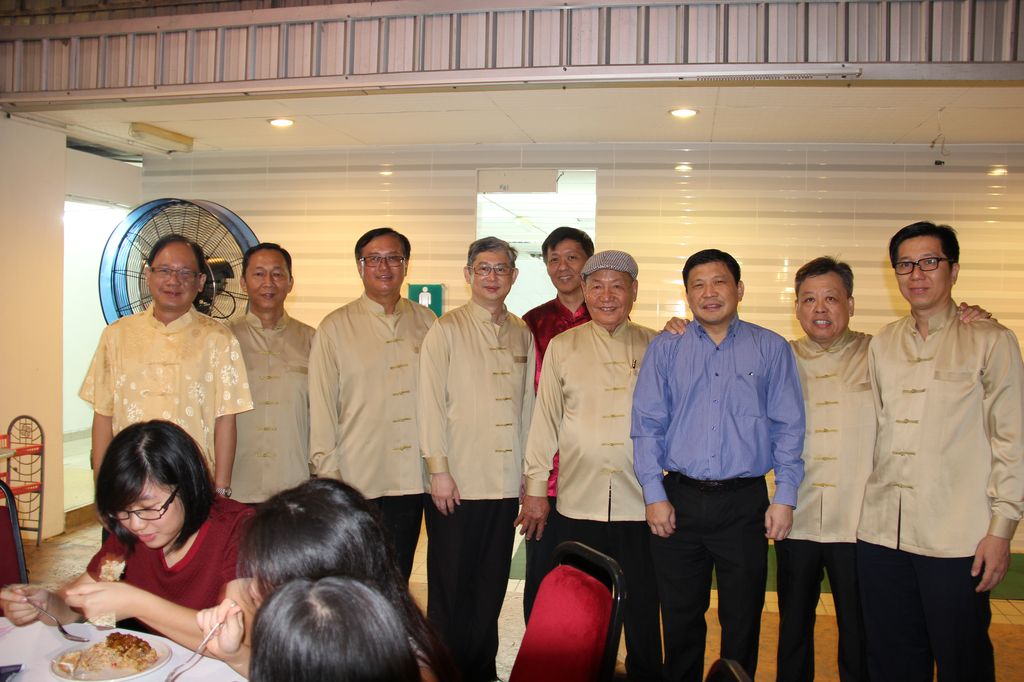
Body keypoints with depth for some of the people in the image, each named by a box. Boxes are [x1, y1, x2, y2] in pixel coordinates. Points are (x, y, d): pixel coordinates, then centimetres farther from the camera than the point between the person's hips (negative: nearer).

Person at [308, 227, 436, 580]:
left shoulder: (426, 322, 7)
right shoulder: (335, 328, 0)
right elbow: (321, 405, 0)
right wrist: (328, 472, -4)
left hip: (411, 476, 2)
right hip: (355, 478, -2)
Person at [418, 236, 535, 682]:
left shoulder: (522, 334, 11)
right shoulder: (446, 330, -2)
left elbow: (526, 405, 12)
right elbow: (431, 403, -6)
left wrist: (528, 473, 10)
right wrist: (439, 470, -10)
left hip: (506, 482, 4)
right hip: (457, 481, -4)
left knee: (491, 586, 12)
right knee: (450, 587, 5)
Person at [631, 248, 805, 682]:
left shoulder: (771, 349, 5)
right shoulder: (665, 349, 6)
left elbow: (789, 429, 3)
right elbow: (647, 425, 3)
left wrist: (785, 498, -5)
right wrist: (655, 495, -5)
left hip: (745, 503, 0)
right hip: (679, 501, 1)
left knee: (742, 622, 9)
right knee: (680, 621, 11)